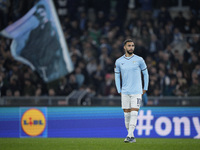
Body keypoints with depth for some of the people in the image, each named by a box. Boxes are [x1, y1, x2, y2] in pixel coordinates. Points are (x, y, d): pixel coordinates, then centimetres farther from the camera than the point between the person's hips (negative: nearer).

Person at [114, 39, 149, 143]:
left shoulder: (139, 60, -1)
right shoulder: (119, 61, 5)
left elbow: (145, 74, 8)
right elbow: (117, 76, 13)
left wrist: (145, 89, 6)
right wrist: (119, 91, 7)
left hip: (137, 92, -2)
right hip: (125, 92, 2)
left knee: (134, 113, -12)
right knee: (126, 114, 3)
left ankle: (130, 136, -14)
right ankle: (131, 136, 12)